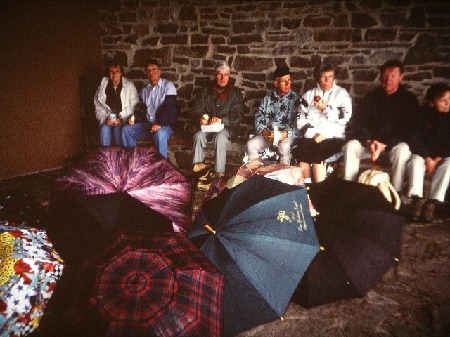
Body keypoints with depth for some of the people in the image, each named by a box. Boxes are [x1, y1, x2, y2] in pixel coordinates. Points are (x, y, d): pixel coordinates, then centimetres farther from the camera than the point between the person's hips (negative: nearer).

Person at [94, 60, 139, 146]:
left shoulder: (129, 86, 2)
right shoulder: (103, 86, 9)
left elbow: (134, 107, -4)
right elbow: (98, 107, 10)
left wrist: (122, 119, -14)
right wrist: (104, 118, -7)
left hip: (124, 120, -2)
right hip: (107, 120, 2)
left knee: (118, 129, -32)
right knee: (105, 129, -29)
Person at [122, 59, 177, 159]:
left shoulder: (168, 85, -2)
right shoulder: (144, 90, 17)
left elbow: (169, 108, -13)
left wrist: (159, 124, -27)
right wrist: (134, 118, -5)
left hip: (164, 124, -5)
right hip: (147, 123, 6)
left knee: (160, 133, -38)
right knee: (126, 129, -14)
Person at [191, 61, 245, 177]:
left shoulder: (235, 93, 1)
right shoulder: (207, 91, 10)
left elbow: (237, 115, -9)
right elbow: (196, 111, 7)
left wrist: (221, 120, -28)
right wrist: (200, 119, -18)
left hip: (227, 128, -3)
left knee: (220, 137, -34)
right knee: (199, 135, -28)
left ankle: (219, 171, -32)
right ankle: (199, 163, -16)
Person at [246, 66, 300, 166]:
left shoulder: (295, 99, 0)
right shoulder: (268, 98, 11)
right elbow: (258, 118, 8)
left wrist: (285, 134, -23)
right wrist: (265, 132, -11)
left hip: (288, 135, -3)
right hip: (268, 134, 3)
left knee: (284, 147, -36)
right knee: (251, 144, -22)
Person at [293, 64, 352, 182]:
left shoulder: (342, 94, 10)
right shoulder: (309, 94, 17)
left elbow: (345, 117, -4)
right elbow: (301, 119, 7)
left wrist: (326, 108, -13)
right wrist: (313, 134, -7)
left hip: (334, 137, -2)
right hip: (311, 137, 3)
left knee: (317, 152, -33)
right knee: (299, 150, -29)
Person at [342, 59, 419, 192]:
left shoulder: (409, 99, -1)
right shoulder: (371, 97, 6)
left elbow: (408, 131, -9)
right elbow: (358, 123, -2)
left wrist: (384, 144, -23)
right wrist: (369, 142, -21)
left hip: (395, 144, -2)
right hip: (370, 143, 3)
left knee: (402, 150, -35)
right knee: (350, 146, -24)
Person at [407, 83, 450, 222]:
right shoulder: (423, 114, -5)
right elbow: (417, 139, -9)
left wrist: (438, 158, -16)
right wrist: (427, 158, -18)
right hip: (423, 154, -1)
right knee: (415, 161, -32)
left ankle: (432, 202, -35)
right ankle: (417, 199, -38)